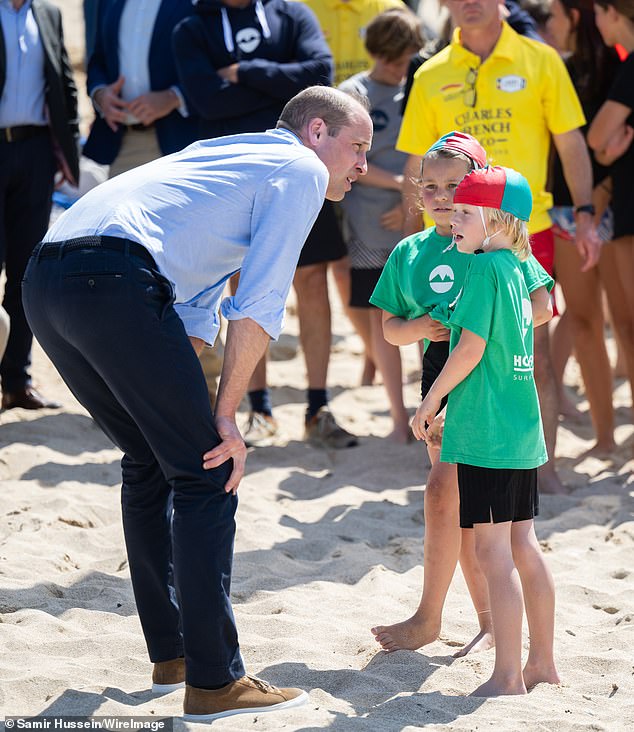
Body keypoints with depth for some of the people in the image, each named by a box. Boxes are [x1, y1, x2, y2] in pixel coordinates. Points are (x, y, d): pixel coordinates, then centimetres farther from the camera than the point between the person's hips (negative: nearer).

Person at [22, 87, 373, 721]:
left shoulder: (232, 156, 36)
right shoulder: (301, 169, 9)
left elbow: (196, 311, 35)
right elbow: (258, 304, -2)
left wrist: (192, 409, 27)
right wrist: (224, 415, 1)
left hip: (44, 283, 9)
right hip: (116, 280, -9)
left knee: (149, 463, 22)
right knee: (206, 474, -1)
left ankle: (170, 653, 28)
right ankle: (213, 680, -2)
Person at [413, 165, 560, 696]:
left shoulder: (484, 266, -12)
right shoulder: (515, 268, 13)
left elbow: (473, 345, -18)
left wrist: (432, 400, -6)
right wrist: (451, 408, 24)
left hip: (486, 431, -9)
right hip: (523, 428, 9)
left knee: (493, 551, -6)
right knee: (523, 545, 14)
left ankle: (507, 677, -5)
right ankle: (543, 663, 20)